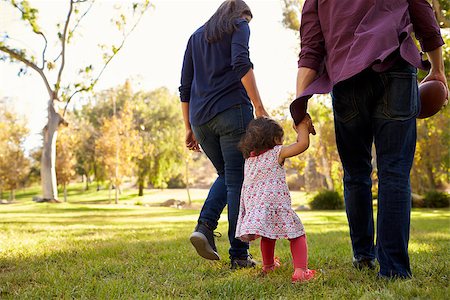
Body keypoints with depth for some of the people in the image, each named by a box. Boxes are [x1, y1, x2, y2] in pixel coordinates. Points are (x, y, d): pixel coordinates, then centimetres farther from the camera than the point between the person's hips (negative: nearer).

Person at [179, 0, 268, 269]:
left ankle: (205, 226, -4)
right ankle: (239, 255, -1)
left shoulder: (196, 36, 23)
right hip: (232, 110, -5)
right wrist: (259, 107, -16)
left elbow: (185, 87, 18)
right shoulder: (239, 26, 7)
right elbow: (241, 63, -14)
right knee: (237, 181, -1)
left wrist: (189, 128, 19)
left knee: (226, 175, 19)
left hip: (200, 116, 6)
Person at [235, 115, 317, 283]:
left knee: (268, 234, 31)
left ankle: (268, 264, 48)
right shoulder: (277, 153, -2)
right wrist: (303, 126, 11)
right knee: (297, 235, 5)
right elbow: (303, 144, -7)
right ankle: (300, 271, -11)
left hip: (253, 205, 6)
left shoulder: (250, 157, 16)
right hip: (276, 204, -6)